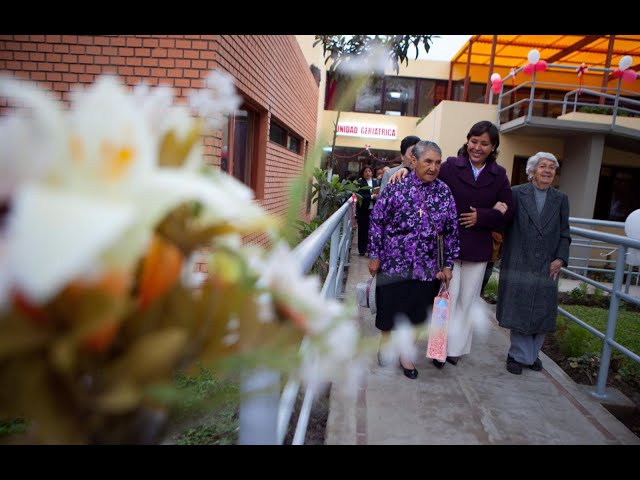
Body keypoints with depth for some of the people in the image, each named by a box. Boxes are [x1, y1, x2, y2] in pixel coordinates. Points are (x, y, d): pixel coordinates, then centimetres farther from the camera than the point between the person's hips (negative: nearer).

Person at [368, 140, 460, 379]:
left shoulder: (444, 192, 0)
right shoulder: (396, 186, -8)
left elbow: (451, 231, 5)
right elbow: (377, 220, -5)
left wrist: (448, 265, 4)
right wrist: (374, 255, -5)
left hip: (426, 265, 3)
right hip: (393, 259, -2)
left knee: (415, 310, 11)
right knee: (390, 305, 9)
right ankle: (386, 341, 33)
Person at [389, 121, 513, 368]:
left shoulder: (499, 175, 4)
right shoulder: (451, 166, -4)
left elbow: (507, 213, 4)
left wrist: (481, 217, -11)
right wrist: (406, 170, -28)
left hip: (478, 249, 3)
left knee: (467, 300, 13)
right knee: (447, 297, 1)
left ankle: (456, 347, 28)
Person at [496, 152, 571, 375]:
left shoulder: (561, 199, 10)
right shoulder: (516, 193, -1)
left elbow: (564, 234, 10)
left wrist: (561, 259, -2)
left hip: (547, 268, 3)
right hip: (519, 265, -3)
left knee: (542, 313, 9)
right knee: (518, 311, 5)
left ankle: (532, 354, 27)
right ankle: (519, 355, 21)